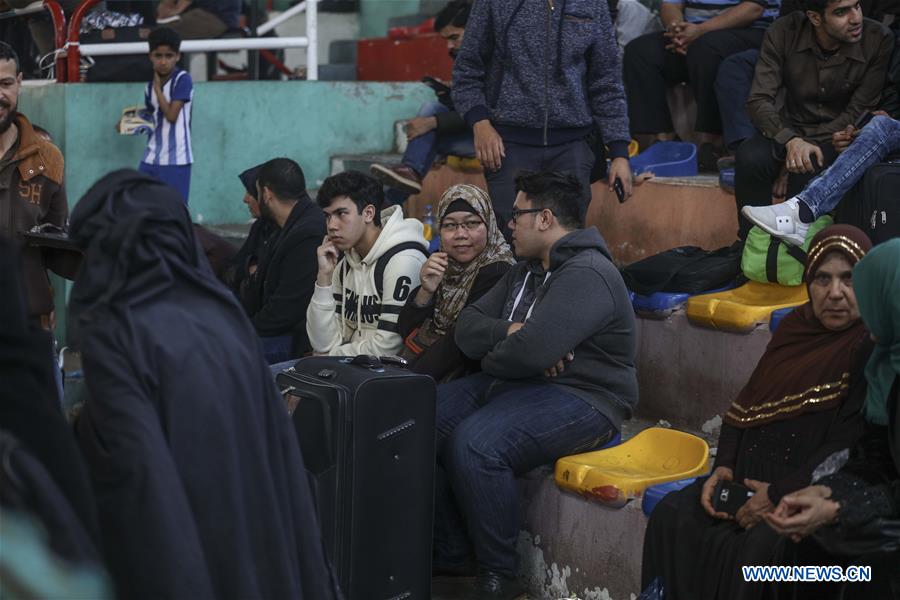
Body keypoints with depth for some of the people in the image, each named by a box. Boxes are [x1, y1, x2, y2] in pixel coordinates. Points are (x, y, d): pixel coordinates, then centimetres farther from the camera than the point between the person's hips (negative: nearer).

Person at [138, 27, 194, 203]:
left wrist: (157, 87, -9)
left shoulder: (183, 80, -11)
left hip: (176, 160, -7)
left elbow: (171, 115, -18)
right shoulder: (151, 86, 9)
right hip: (151, 159, 7)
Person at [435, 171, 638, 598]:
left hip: (578, 399, -10)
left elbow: (531, 352, -28)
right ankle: (446, 554, 5)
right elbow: (467, 328, 9)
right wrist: (509, 331, -13)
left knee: (474, 443, -33)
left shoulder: (586, 275, -17)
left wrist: (490, 358, -6)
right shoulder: (524, 271, 17)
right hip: (512, 385, 10)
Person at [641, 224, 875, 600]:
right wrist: (723, 467, 0)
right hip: (754, 480, 7)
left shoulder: (873, 347, -11)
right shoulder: (795, 326, 13)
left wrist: (780, 495, -21)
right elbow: (746, 406, 15)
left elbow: (851, 443, -19)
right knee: (672, 516, -9)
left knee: (761, 548, -31)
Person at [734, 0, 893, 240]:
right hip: (792, 129, 2)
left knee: (807, 172, -34)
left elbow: (858, 114, -12)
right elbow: (759, 101, -14)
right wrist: (791, 141, -33)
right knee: (750, 157, -30)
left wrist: (808, 145, -21)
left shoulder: (879, 40, -14)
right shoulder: (784, 33, -10)